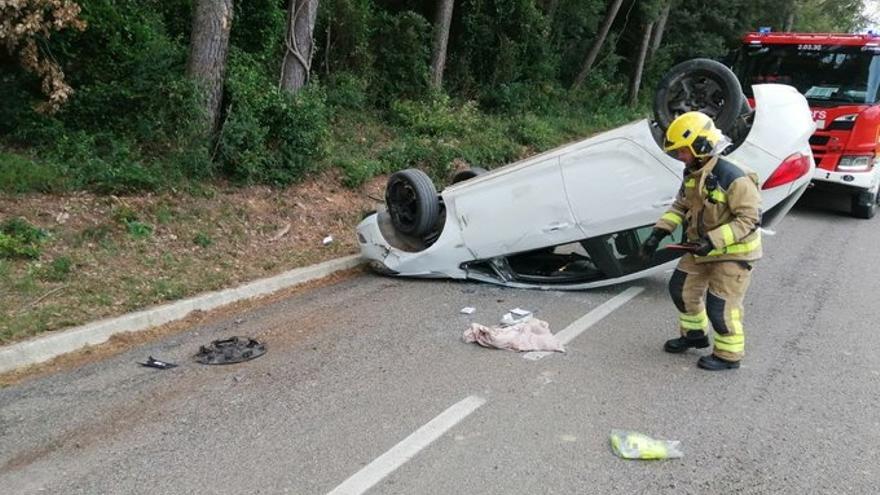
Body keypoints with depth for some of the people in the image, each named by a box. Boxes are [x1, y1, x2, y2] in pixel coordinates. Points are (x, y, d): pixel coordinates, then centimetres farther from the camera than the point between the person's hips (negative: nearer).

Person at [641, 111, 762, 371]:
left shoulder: (733, 178, -28)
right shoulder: (692, 173, -2)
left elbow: (750, 219, -26)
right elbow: (680, 205, 9)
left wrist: (713, 240, -33)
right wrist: (659, 232, -5)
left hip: (734, 251, -8)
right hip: (703, 247, 9)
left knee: (720, 305, -3)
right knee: (681, 288, 15)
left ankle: (729, 355, 19)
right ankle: (694, 334, 37)